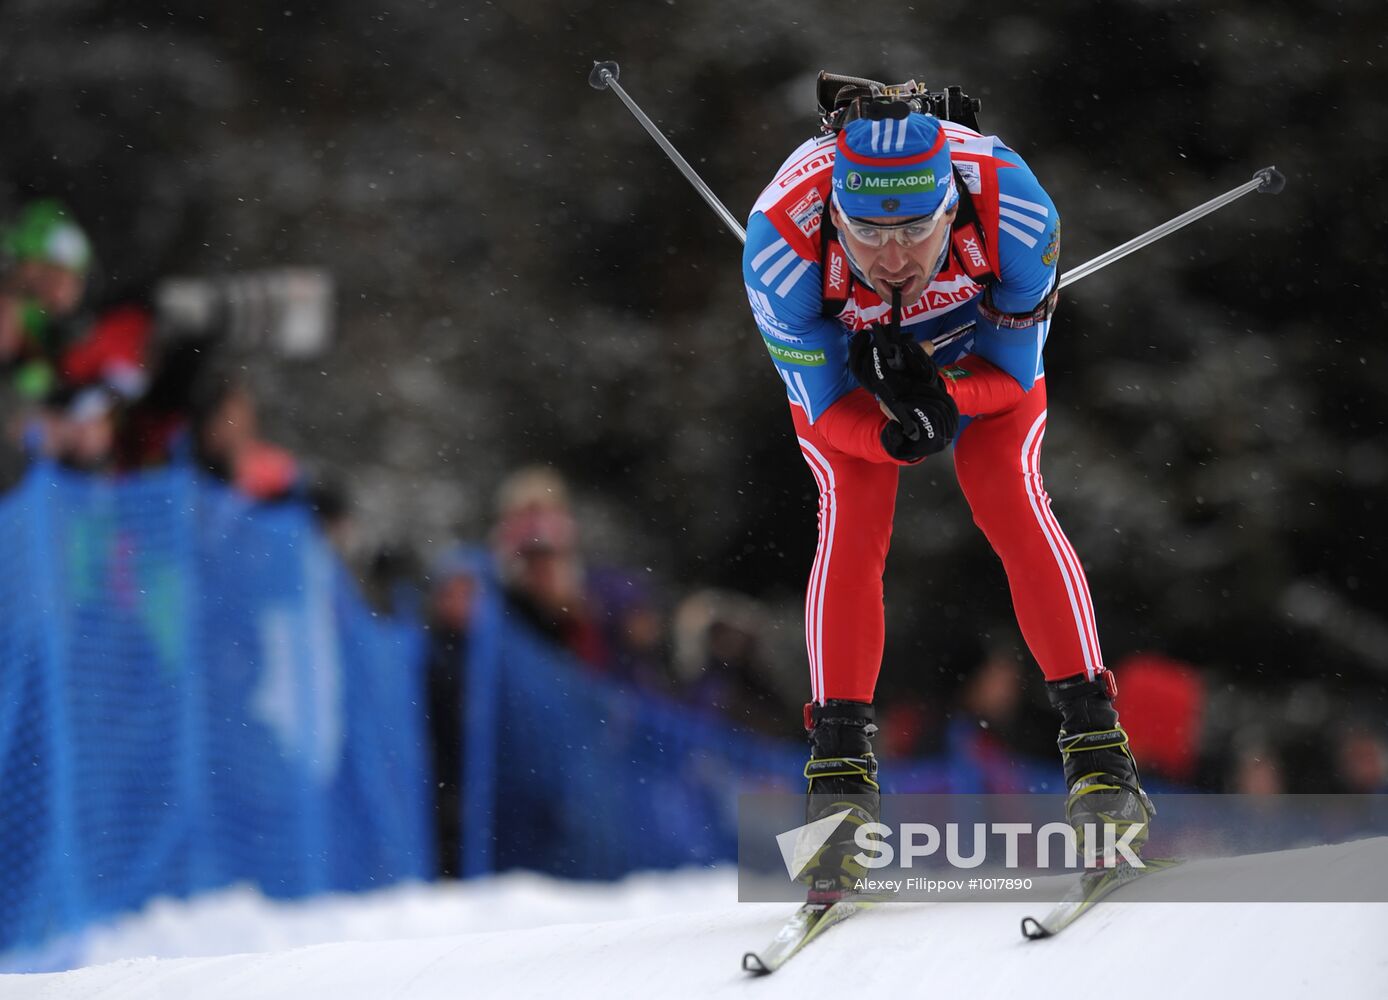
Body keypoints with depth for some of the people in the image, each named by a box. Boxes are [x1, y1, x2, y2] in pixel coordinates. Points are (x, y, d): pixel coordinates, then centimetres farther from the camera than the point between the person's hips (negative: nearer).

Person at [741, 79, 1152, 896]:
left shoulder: (1012, 211, -39)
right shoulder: (784, 243, -39)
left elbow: (1017, 367, -22)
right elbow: (822, 400, -24)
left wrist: (941, 393, -41)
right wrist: (892, 436, -44)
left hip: (978, 351, 0)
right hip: (844, 366, 0)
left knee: (1014, 505, -17)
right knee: (851, 528, -17)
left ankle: (1097, 747, -15)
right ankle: (840, 774, -12)